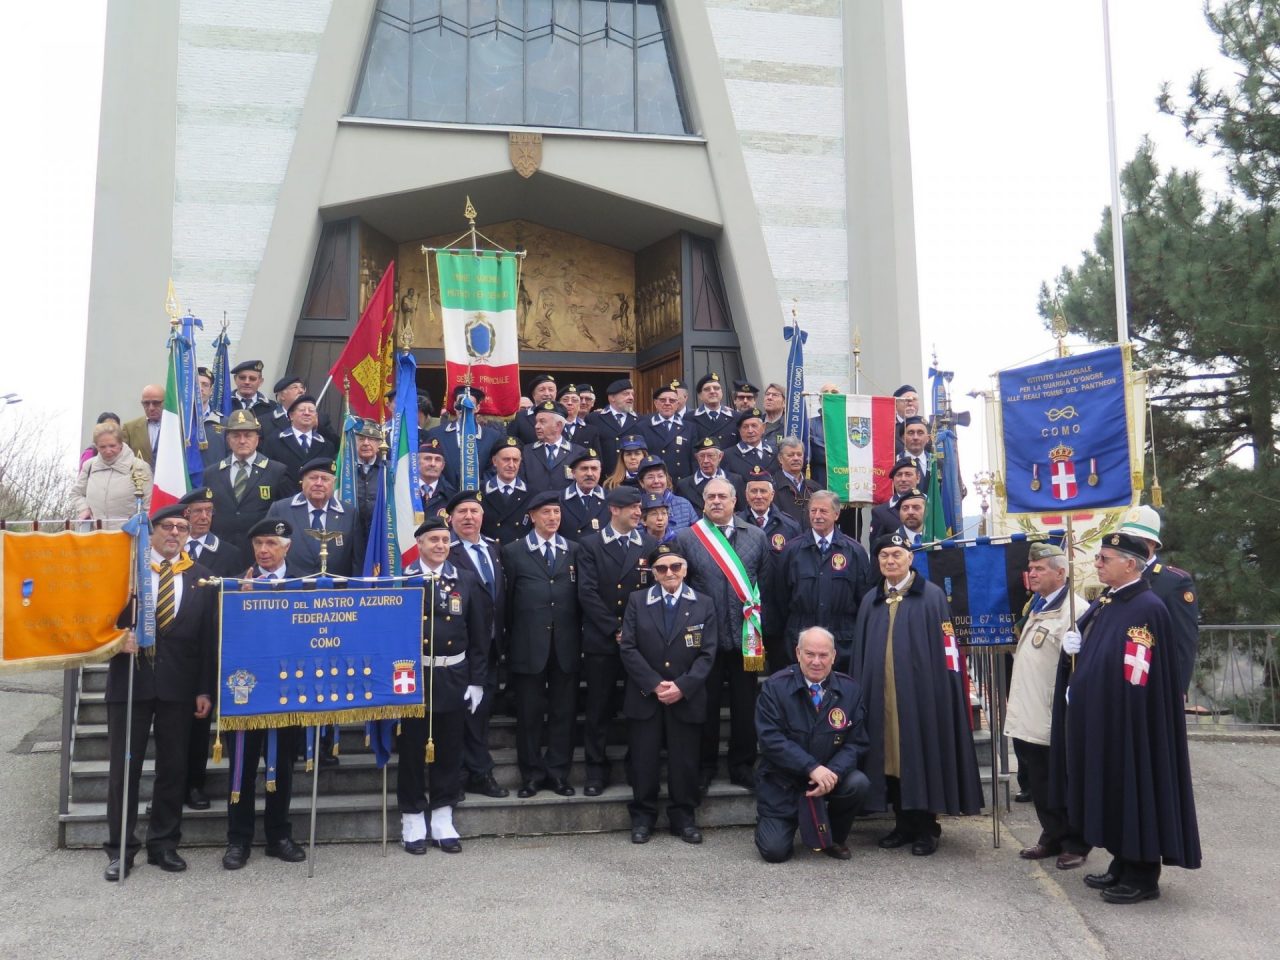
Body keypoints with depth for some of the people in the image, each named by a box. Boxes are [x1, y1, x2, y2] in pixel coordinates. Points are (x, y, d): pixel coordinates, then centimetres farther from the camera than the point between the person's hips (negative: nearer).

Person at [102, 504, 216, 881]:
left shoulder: (201, 578, 7)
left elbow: (209, 637, 4)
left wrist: (205, 690, -1)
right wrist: (118, 639, -17)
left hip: (179, 685, 1)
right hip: (130, 679, -1)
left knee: (173, 767, 7)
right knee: (124, 766, 4)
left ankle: (164, 844, 21)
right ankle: (120, 848, 16)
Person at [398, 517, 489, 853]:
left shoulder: (467, 581, 4)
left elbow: (478, 636, 6)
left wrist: (476, 681, 2)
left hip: (453, 678, 3)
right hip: (412, 677, -2)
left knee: (449, 750, 10)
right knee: (412, 749, 7)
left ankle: (443, 822, 24)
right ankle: (413, 823, 21)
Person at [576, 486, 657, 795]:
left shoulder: (650, 545, 9)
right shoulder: (590, 545, 3)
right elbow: (587, 592, -5)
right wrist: (615, 629, -10)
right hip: (601, 640, -1)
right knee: (598, 709, 3)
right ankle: (597, 770, 14)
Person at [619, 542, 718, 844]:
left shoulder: (703, 604, 4)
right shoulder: (637, 601, 4)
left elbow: (707, 653, -1)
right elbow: (628, 648, -3)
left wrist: (682, 686, -13)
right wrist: (655, 684, -12)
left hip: (687, 698, 0)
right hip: (644, 697, 0)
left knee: (685, 761, 5)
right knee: (643, 760, 4)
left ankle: (684, 818, 20)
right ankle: (642, 818, 18)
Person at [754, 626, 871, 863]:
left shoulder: (850, 689, -3)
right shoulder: (775, 687, -11)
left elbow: (856, 743, -5)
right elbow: (771, 739, -19)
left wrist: (833, 773, -24)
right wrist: (812, 768, -28)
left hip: (830, 774, 3)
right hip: (782, 781, -2)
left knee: (858, 783, -28)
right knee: (774, 851, -13)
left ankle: (835, 838, 2)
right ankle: (770, 823, 25)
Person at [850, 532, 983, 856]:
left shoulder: (932, 596, -1)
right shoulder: (870, 601, 13)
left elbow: (944, 648, -5)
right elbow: (860, 653, 13)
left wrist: (942, 693, -12)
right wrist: (860, 692, 7)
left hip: (920, 693, -4)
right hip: (881, 695, 4)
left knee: (922, 755, 1)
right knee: (891, 755, 8)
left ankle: (926, 827, 14)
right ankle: (904, 824, 20)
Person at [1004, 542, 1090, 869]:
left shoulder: (1075, 610, -18)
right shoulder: (1036, 607, 13)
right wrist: (1014, 702, 21)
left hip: (1054, 723, -9)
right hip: (1027, 719, 9)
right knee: (1039, 787, 17)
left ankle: (1075, 845, 23)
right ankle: (1053, 837, 30)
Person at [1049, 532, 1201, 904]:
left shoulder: (1147, 609, -17)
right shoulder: (1104, 602, 10)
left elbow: (1135, 678, -20)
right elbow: (1088, 649, 18)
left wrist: (1088, 694, -12)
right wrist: (1071, 645, -4)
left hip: (1126, 725, -9)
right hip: (1097, 722, 9)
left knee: (1133, 795, 2)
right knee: (1112, 797, 16)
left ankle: (1142, 877, 14)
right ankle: (1122, 866, 28)